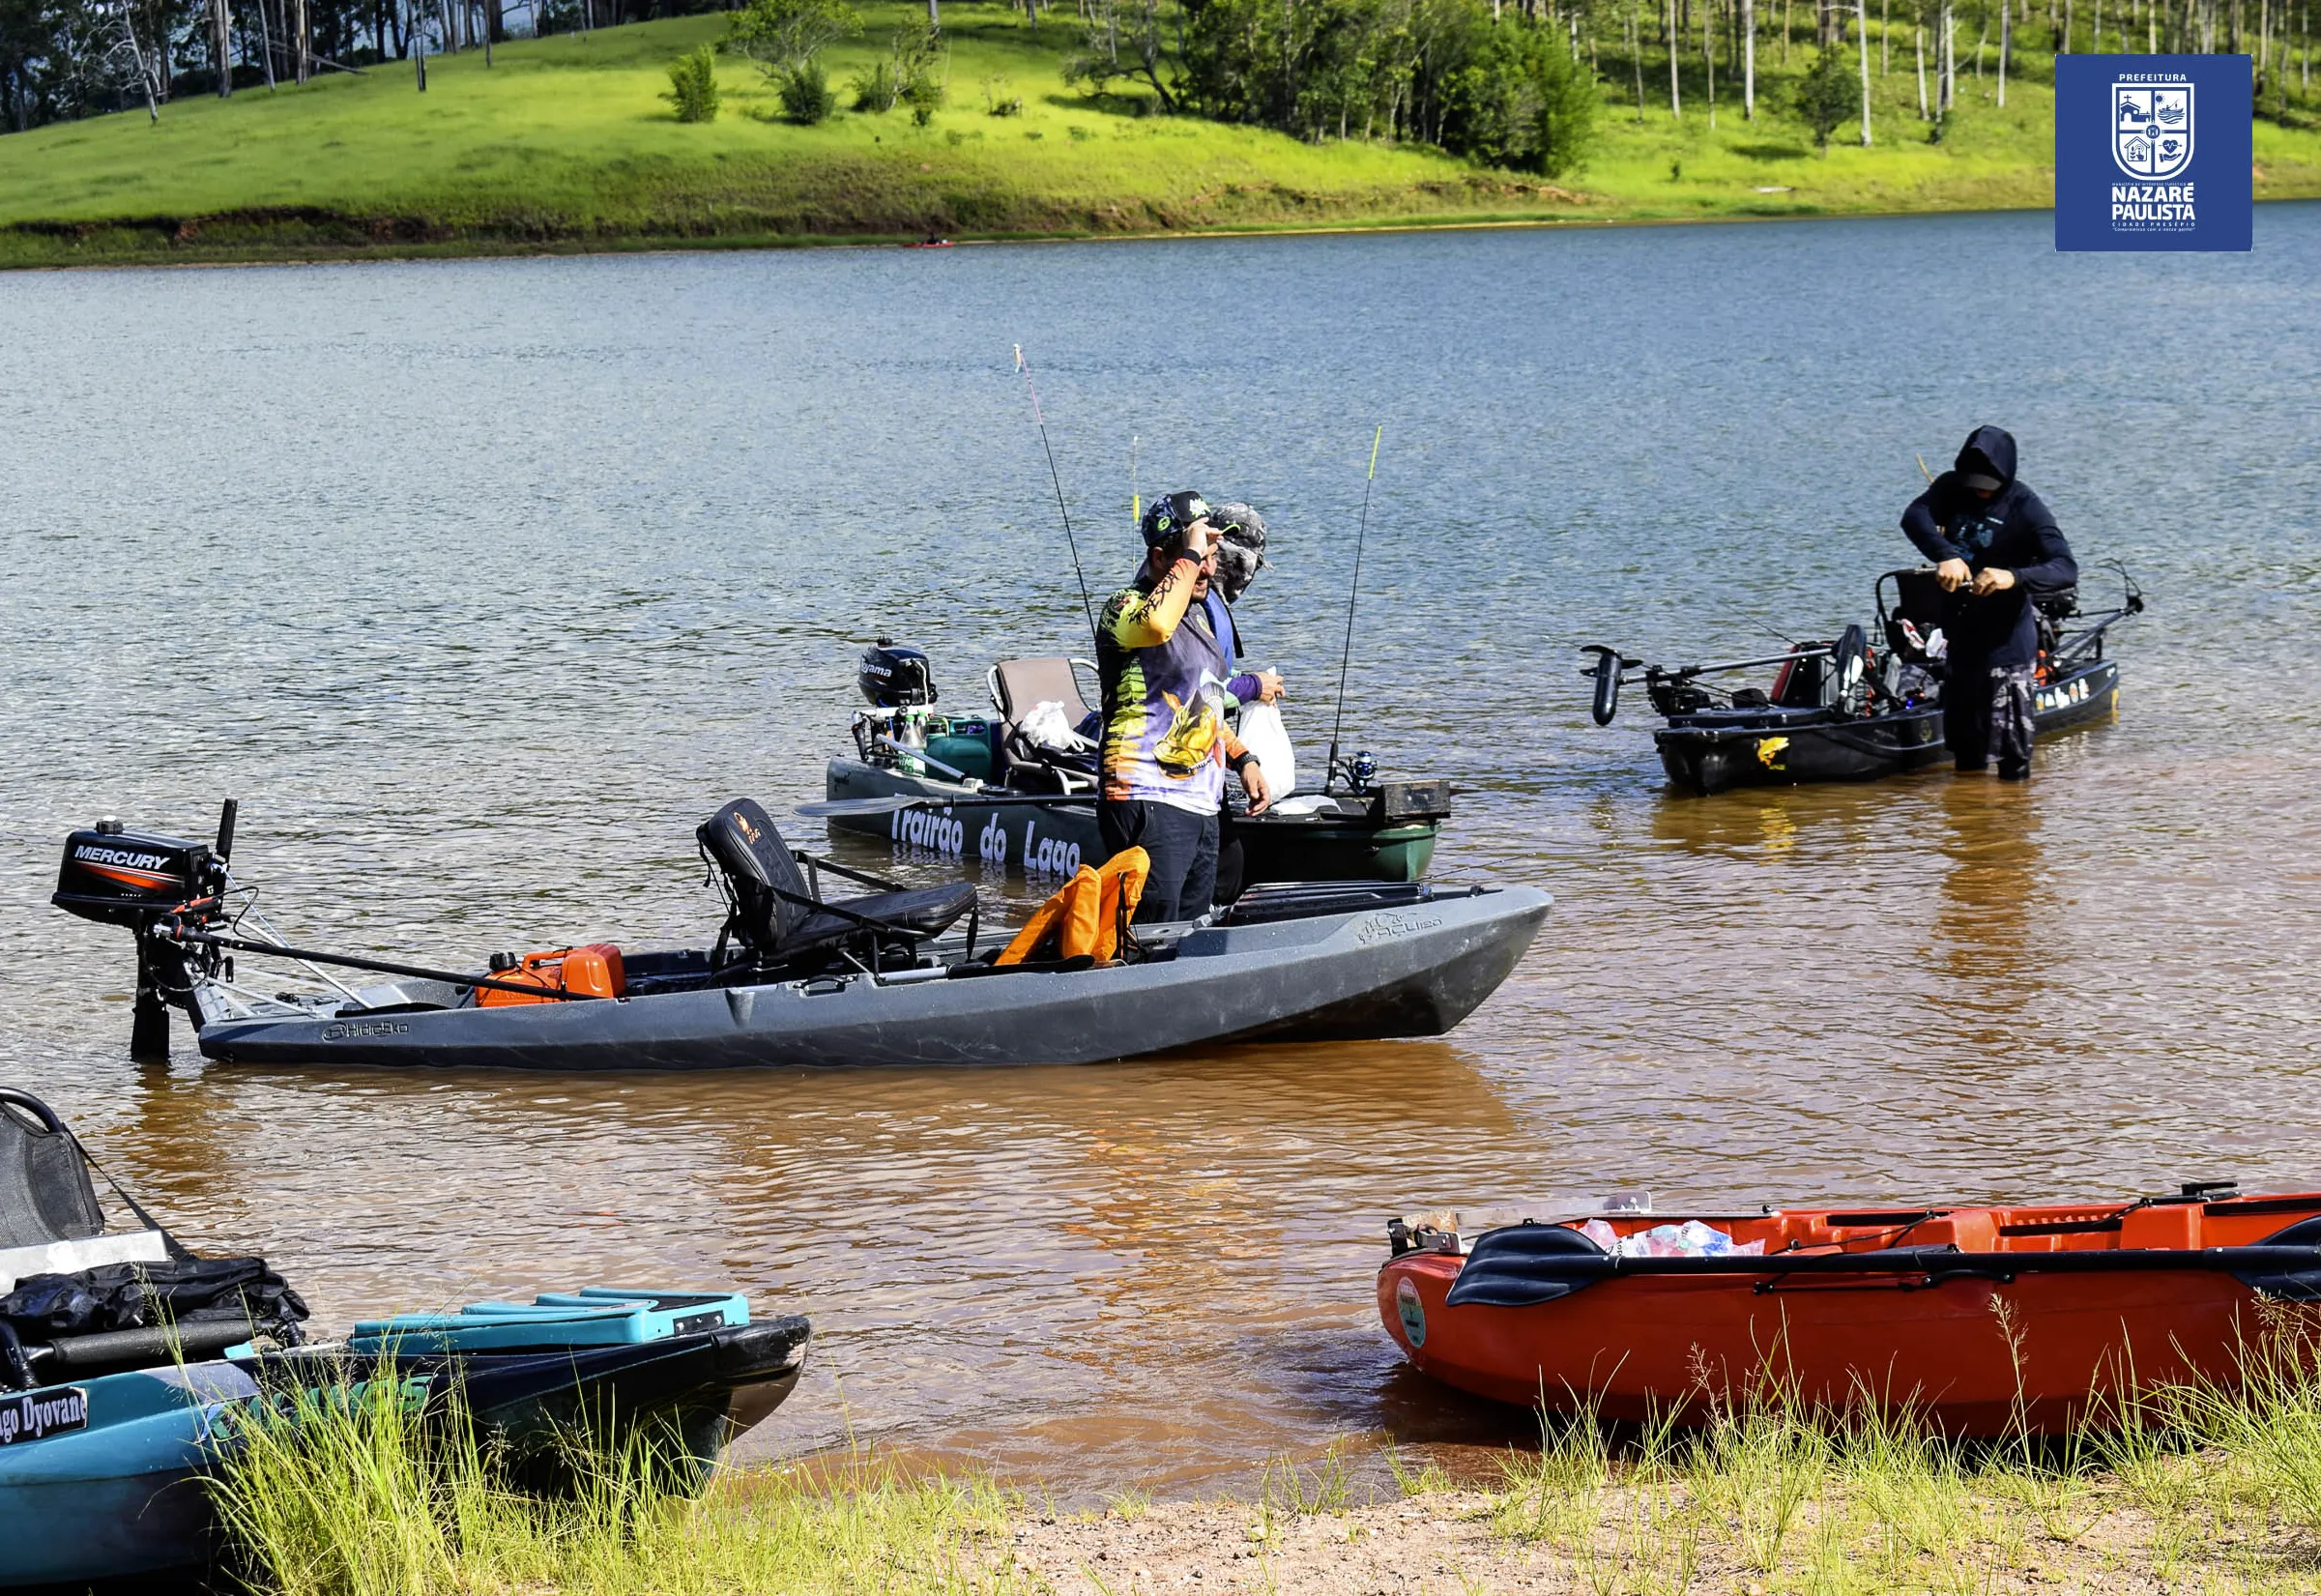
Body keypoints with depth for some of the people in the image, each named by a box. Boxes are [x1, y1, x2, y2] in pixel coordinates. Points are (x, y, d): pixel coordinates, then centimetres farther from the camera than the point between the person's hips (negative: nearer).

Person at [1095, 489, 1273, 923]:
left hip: (1201, 804, 9)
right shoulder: (1125, 607, -8)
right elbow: (1156, 625, -35)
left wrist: (1243, 761, 22)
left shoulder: (1198, 614, 20)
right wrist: (1190, 555, -22)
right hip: (1148, 803, -9)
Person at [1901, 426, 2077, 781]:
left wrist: (2015, 577, -42)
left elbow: (2066, 569, -24)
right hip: (1961, 636, 6)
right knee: (1962, 739, 18)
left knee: (2011, 750, -8)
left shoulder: (2024, 508, -14)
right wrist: (1945, 555, -38)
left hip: (2006, 641, -6)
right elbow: (1914, 517, -19)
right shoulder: (1952, 488, 0)